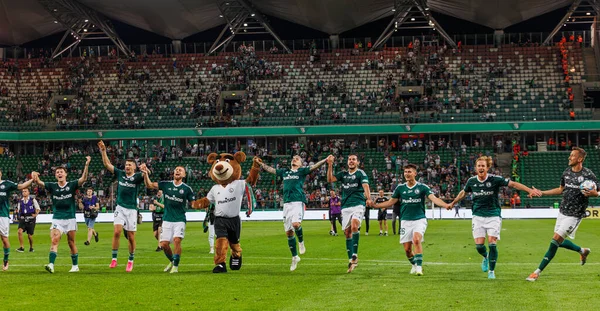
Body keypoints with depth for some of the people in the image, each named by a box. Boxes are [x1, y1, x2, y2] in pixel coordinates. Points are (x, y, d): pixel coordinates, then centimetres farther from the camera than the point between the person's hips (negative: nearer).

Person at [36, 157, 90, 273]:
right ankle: (51, 265, -26)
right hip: (57, 219, 1)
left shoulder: (72, 185, 0)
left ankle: (75, 266, 19)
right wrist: (36, 178, -31)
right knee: (54, 240, -16)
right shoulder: (52, 186, 4)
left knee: (71, 243, 7)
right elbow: (40, 183, -8)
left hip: (70, 219, -1)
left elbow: (83, 179, -14)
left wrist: (86, 165, -28)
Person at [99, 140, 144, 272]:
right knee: (117, 231, -15)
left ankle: (130, 261, 16)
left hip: (132, 209, -1)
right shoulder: (120, 174, 6)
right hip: (120, 208, 1)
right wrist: (103, 151, 0)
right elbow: (107, 164, 8)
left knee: (131, 236, 3)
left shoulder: (137, 177, -2)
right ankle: (114, 259, -10)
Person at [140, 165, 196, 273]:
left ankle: (176, 265, -6)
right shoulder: (166, 184, 5)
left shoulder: (187, 188, 0)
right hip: (167, 220, 2)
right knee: (164, 244, -1)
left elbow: (193, 203, 3)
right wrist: (145, 173, -14)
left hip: (180, 220, -2)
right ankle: (172, 261, 26)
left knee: (177, 240, -19)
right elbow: (149, 185, 0)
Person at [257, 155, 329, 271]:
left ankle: (301, 241, 2)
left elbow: (314, 166, -3)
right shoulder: (285, 172, 22)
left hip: (298, 202, -5)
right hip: (287, 203, 5)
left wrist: (326, 160, -14)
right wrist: (261, 164, 39)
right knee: (288, 232, 4)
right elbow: (271, 169, 34)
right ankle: (294, 257, 16)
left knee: (295, 223, -29)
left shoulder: (302, 171, 10)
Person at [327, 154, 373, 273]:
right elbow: (330, 179, 4)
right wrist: (330, 165, -6)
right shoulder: (343, 174, 16)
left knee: (354, 226, -27)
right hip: (345, 207, 5)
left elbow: (366, 186, -14)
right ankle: (351, 261, 8)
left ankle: (354, 255, -20)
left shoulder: (361, 173, 1)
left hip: (358, 205, -5)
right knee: (347, 233, 2)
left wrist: (368, 198, -32)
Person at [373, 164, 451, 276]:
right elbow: (391, 202, 13)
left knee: (416, 239, -28)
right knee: (407, 248, 1)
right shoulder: (400, 188, 6)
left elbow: (434, 198, -14)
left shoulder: (422, 187, -3)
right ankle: (414, 265, 30)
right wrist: (375, 205, 3)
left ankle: (419, 267, -21)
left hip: (420, 219, -3)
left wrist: (445, 205, -31)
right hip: (405, 221, 3)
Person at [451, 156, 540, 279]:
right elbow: (463, 192, 20)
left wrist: (530, 190, -24)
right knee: (479, 245, -5)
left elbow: (513, 184, -14)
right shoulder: (471, 181, 0)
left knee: (492, 243, -12)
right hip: (478, 216, 2)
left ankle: (491, 271, 6)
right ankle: (485, 257, 32)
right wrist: (453, 203, 31)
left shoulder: (495, 179, -11)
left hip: (493, 215, -2)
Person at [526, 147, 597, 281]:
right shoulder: (567, 172, 6)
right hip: (563, 211, 7)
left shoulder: (588, 174, -14)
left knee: (556, 240, -11)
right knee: (560, 242, 14)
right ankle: (582, 251, 41)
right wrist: (541, 193, 16)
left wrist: (593, 193, -32)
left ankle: (538, 271, -6)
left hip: (575, 215, -7)